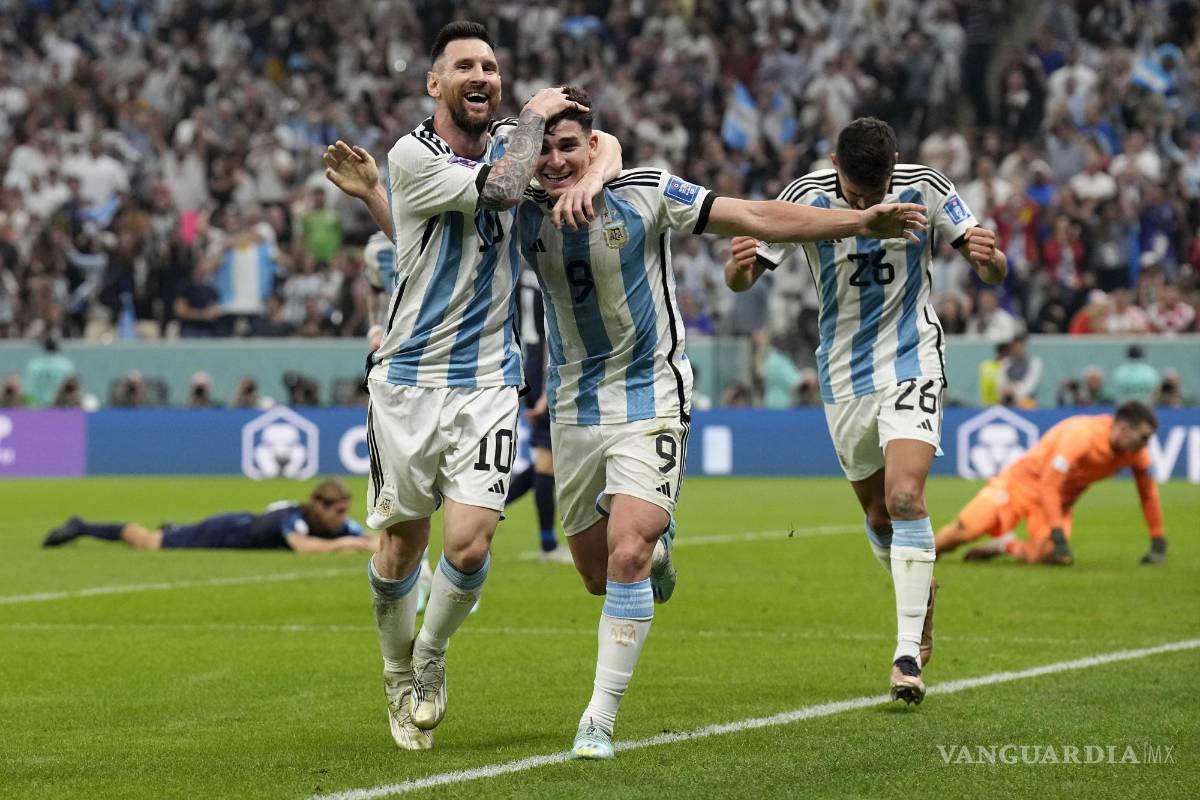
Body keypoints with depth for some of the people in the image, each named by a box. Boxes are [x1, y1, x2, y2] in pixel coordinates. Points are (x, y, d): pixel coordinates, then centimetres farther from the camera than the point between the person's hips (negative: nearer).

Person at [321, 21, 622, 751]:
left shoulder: (510, 141, 4)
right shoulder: (412, 157, -12)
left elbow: (603, 142, 14)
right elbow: (499, 189, -25)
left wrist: (591, 178, -9)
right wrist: (534, 117, -10)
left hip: (488, 382, 3)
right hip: (409, 382, -2)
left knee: (469, 544, -12)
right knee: (402, 546, 6)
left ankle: (432, 657, 17)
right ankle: (400, 677, 32)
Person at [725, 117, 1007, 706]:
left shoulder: (924, 189, -14)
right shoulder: (807, 197, -13)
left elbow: (993, 271, -8)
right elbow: (742, 279, -11)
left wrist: (990, 257, -33)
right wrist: (739, 267, -36)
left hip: (911, 364, -2)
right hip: (843, 376, 2)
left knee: (905, 497, -20)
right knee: (878, 515, 12)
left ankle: (908, 654, -20)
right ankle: (920, 594, 42)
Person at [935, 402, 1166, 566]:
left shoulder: (1136, 449, -12)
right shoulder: (1081, 434, -32)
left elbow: (1148, 493, 1)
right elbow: (1049, 486, -30)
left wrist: (1158, 544, 0)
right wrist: (1058, 536, -32)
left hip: (1059, 500, 5)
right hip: (1025, 482, -5)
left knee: (1042, 555, -22)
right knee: (964, 531, -17)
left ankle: (1006, 545, 8)